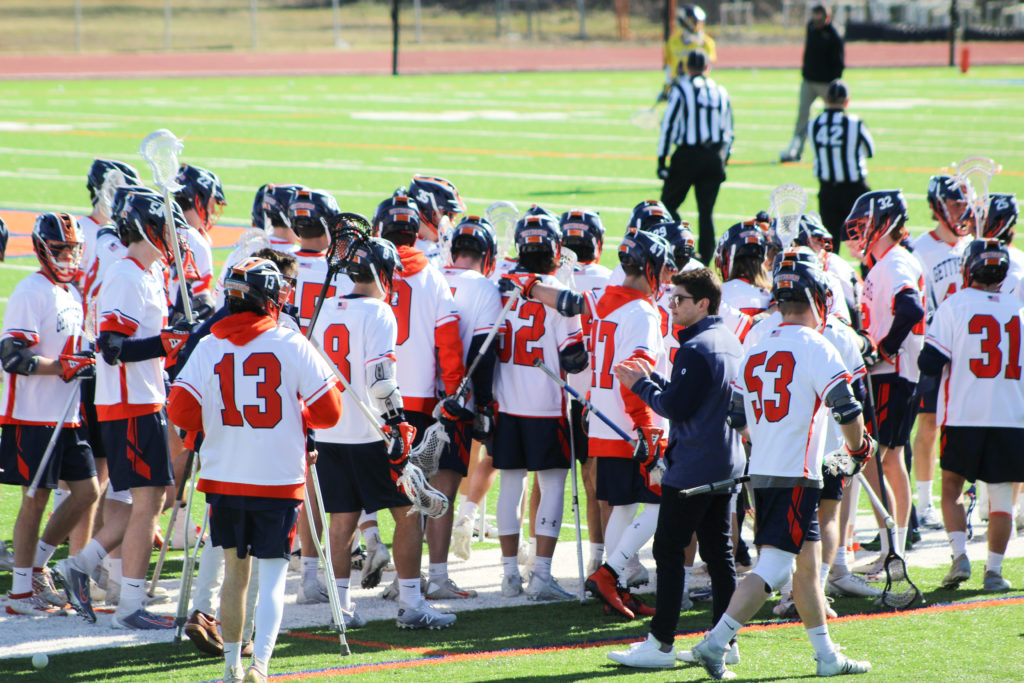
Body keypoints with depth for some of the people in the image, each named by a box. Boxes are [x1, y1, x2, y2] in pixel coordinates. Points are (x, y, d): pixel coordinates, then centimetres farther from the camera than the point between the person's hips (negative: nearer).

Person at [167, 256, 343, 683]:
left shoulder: (209, 347, -2)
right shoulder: (292, 346, -7)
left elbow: (181, 412, -4)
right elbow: (328, 412, -3)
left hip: (224, 479, 3)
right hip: (280, 479, -3)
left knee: (235, 571, 17)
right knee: (272, 575, 1)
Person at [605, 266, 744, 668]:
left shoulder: (695, 349, -17)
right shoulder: (730, 343, 13)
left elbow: (676, 407, -19)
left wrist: (641, 385, -5)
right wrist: (650, 379, 15)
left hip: (693, 467, -9)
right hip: (728, 465, 9)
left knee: (668, 550, -4)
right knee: (718, 552, 11)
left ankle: (660, 645, -4)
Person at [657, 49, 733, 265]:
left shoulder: (680, 89, -4)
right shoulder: (720, 92, 11)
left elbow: (668, 126, -7)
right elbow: (728, 132, 15)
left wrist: (662, 160, -4)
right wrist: (722, 160, 23)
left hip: (688, 157, -4)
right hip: (714, 157, 4)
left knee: (669, 204, 7)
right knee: (706, 211, 8)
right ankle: (705, 258, 5)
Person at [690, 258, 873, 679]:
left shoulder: (755, 351, 11)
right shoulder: (814, 346, -9)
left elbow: (738, 419, 15)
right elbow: (846, 407, -15)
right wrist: (858, 448, 3)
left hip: (761, 472, 8)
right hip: (796, 475, -8)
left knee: (807, 561, 16)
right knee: (774, 566, -8)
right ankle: (716, 642, -15)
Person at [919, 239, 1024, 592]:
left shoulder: (954, 306, -6)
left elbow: (930, 364, -8)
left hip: (963, 417, -2)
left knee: (951, 489, 13)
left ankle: (959, 554, -4)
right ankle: (994, 570, 4)